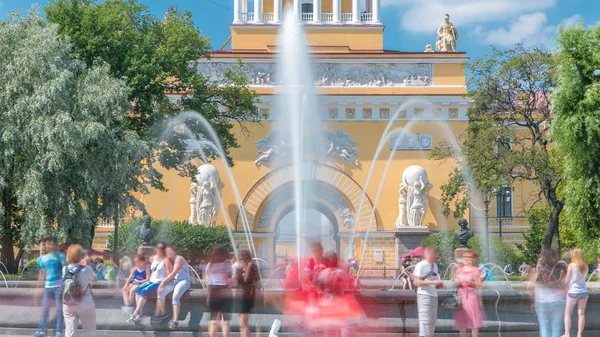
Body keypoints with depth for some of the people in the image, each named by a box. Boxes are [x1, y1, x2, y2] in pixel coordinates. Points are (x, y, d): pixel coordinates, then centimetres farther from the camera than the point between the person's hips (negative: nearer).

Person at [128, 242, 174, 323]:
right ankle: (139, 314, -28)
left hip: (160, 282, -7)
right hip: (152, 281, 7)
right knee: (138, 289, -20)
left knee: (144, 291, -28)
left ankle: (135, 314, -30)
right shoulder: (153, 258, 15)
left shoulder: (166, 260, -6)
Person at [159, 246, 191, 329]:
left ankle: (175, 320, -37)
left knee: (175, 296, -32)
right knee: (161, 292, -15)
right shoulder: (169, 261, 17)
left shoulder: (179, 259, -7)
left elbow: (174, 273, -17)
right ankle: (163, 313, 1)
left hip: (184, 281, -8)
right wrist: (164, 283, -11)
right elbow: (170, 274, 7)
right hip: (174, 281, 8)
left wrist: (164, 281, -19)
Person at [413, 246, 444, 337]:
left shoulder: (435, 266, 15)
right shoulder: (421, 265, -9)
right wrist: (432, 282, -21)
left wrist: (439, 284, 4)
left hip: (434, 295, 8)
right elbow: (417, 282, -15)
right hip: (424, 295, -8)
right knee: (425, 320, -11)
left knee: (433, 321, 11)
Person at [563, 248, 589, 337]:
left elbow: (567, 280, -6)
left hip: (573, 292, -4)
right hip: (583, 291, 4)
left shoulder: (571, 265, -10)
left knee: (567, 313, 5)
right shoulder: (585, 266, 5)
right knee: (581, 313, 5)